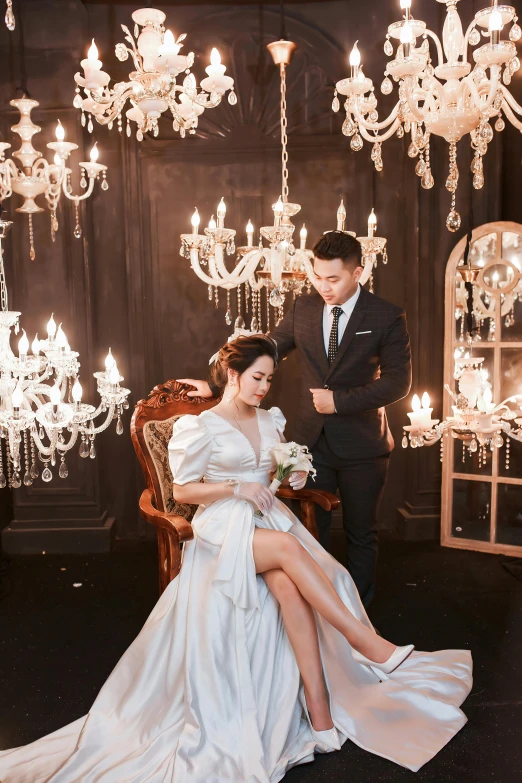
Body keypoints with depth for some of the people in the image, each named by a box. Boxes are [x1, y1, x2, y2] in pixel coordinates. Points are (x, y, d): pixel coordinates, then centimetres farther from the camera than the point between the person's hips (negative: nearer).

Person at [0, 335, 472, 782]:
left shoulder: (272, 420, 16)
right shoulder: (199, 427, -1)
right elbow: (183, 490, -1)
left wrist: (293, 478, 2)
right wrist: (236, 489, -12)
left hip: (269, 519, 4)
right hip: (223, 528, -4)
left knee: (289, 587, -28)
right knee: (289, 548, -35)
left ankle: (321, 716, -28)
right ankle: (367, 642, -31)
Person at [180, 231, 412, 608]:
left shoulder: (388, 316, -9)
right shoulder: (304, 308, 1)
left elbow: (399, 381, -12)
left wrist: (340, 400, -19)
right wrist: (215, 384, 0)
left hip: (362, 445, -2)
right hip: (312, 440, 3)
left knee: (361, 533, 14)